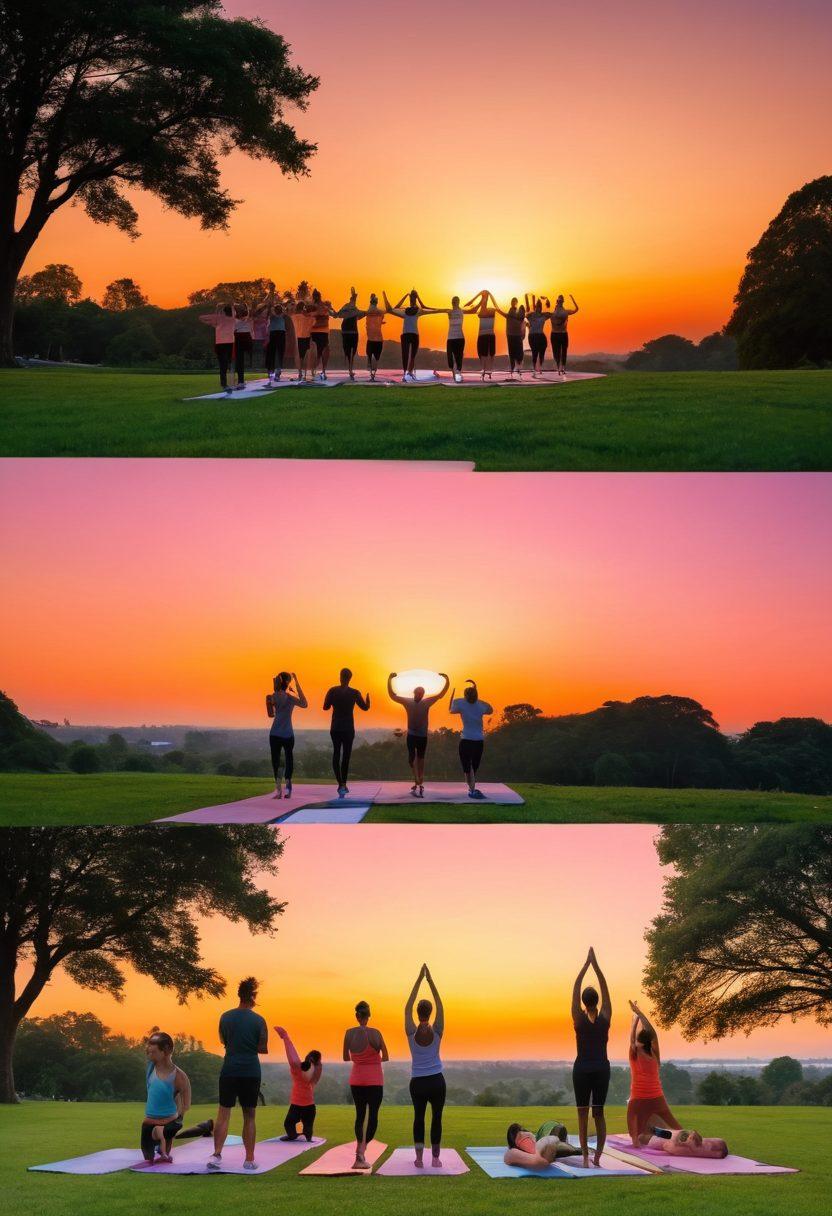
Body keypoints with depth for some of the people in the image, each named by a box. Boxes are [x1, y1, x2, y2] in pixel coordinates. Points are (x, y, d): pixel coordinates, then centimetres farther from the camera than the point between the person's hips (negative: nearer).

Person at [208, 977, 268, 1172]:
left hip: (229, 1070, 1)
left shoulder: (226, 1017, 2)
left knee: (223, 1114, 4)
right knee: (249, 1116, 9)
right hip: (251, 1073, -1)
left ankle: (216, 1154, -11)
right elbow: (263, 1049, -3)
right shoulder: (258, 1021, -6)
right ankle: (249, 1159, 11)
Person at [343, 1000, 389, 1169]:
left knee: (360, 1115, 17)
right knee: (373, 1116, 0)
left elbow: (346, 1058, 6)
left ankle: (359, 1153, 17)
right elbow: (386, 1057, -6)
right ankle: (361, 1154, -16)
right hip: (374, 1079, -3)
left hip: (356, 1079, 4)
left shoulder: (349, 1033, -4)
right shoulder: (375, 1033, -13)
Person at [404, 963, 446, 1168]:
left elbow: (408, 1007, -2)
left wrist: (419, 980, -2)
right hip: (436, 1080, -1)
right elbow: (440, 1007, -2)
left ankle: (419, 1157, 1)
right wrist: (430, 981, -3)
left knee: (418, 1118, 10)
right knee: (436, 1118, 7)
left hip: (417, 1082, 1)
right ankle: (435, 1158, 4)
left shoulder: (412, 1032, -8)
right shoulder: (436, 1032, -8)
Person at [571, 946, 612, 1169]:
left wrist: (586, 964, -4)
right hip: (602, 1067, 2)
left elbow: (575, 988, -6)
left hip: (582, 1067, -2)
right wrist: (595, 964, 0)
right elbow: (605, 988, 1)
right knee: (599, 1113, 8)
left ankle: (585, 1157, -5)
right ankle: (597, 1156, 1)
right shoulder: (605, 1017, -3)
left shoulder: (579, 1018, -7)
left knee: (583, 1113, 2)